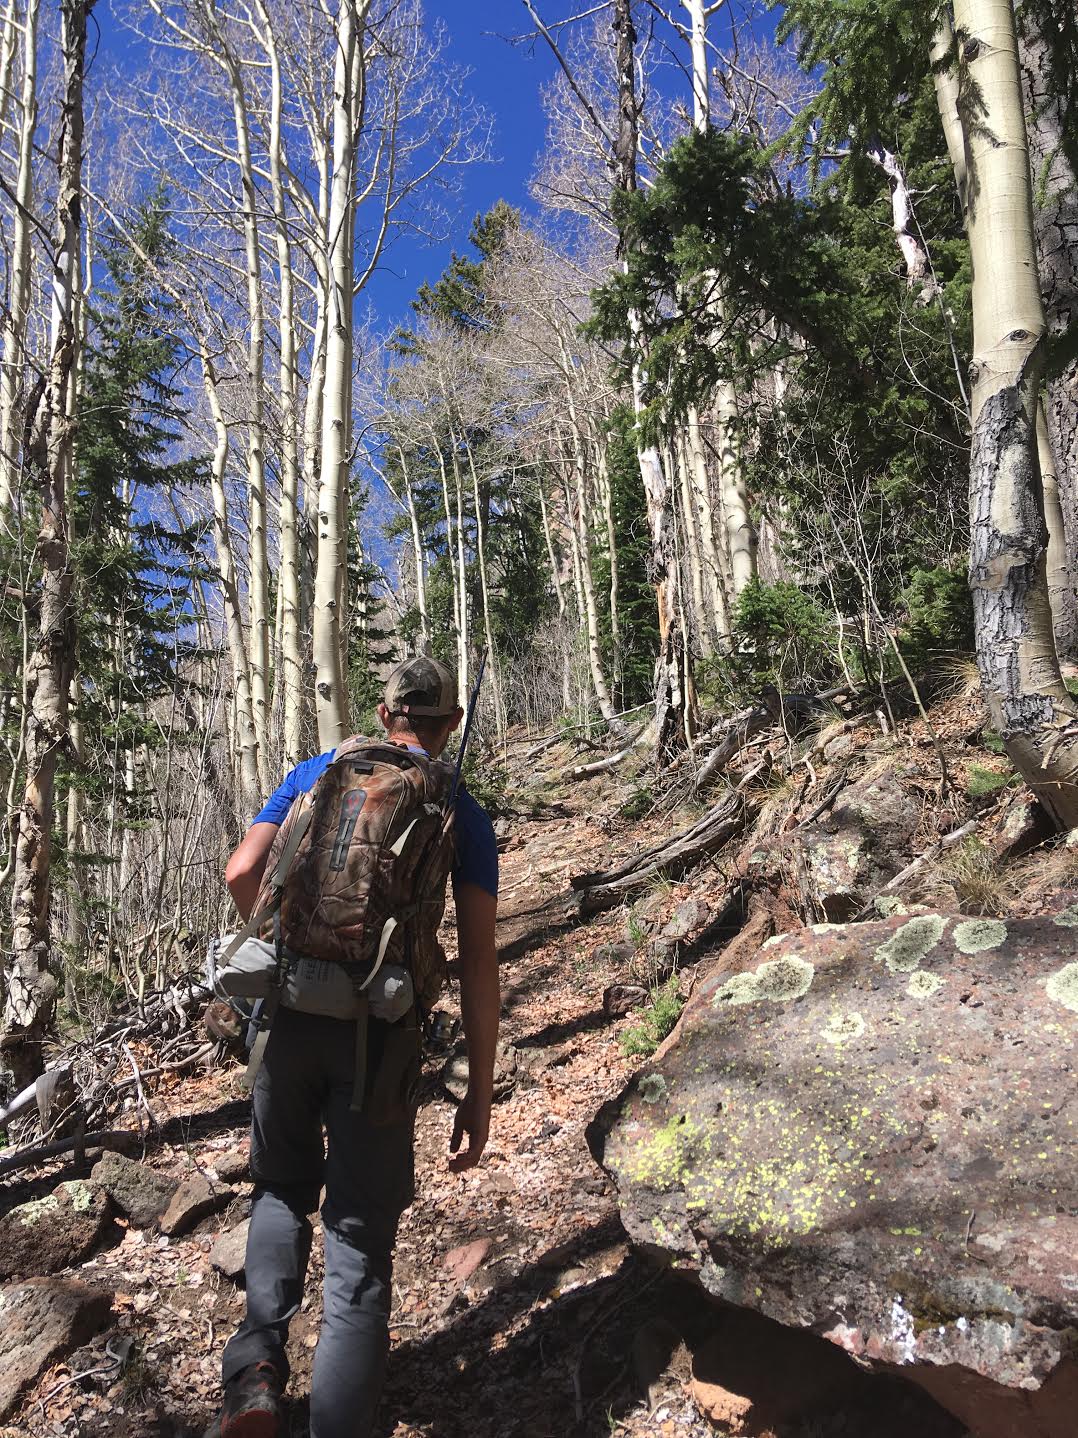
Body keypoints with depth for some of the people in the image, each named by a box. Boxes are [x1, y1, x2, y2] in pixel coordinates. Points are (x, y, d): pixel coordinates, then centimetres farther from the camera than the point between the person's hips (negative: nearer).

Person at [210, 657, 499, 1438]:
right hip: (381, 1029, -2)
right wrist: (480, 1096, 3)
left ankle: (259, 1364, 8)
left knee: (284, 1186, 25)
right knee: (361, 1239, 7)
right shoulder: (466, 816, 5)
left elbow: (242, 873, 1)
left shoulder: (317, 772, 10)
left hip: (288, 1012, 2)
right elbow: (479, 963, -2)